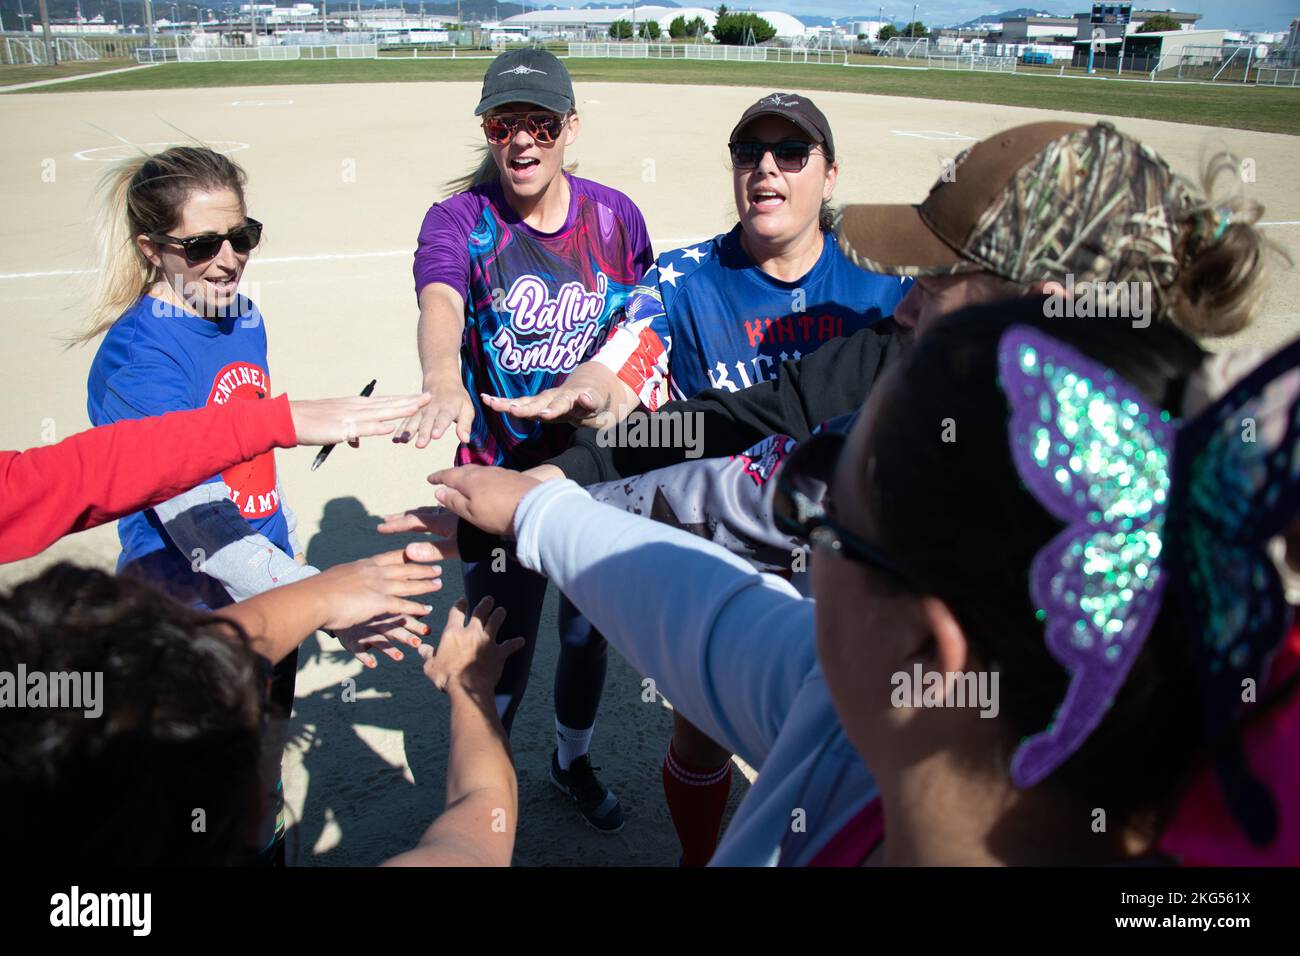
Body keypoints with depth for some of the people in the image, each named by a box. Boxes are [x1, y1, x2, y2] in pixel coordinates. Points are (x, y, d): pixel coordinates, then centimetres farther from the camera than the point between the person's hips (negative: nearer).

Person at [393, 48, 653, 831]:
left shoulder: (616, 215, -3)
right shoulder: (459, 220, -13)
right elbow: (440, 302, -35)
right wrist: (444, 383, -55)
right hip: (500, 474, -3)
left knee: (590, 633, 20)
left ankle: (574, 761, 48)